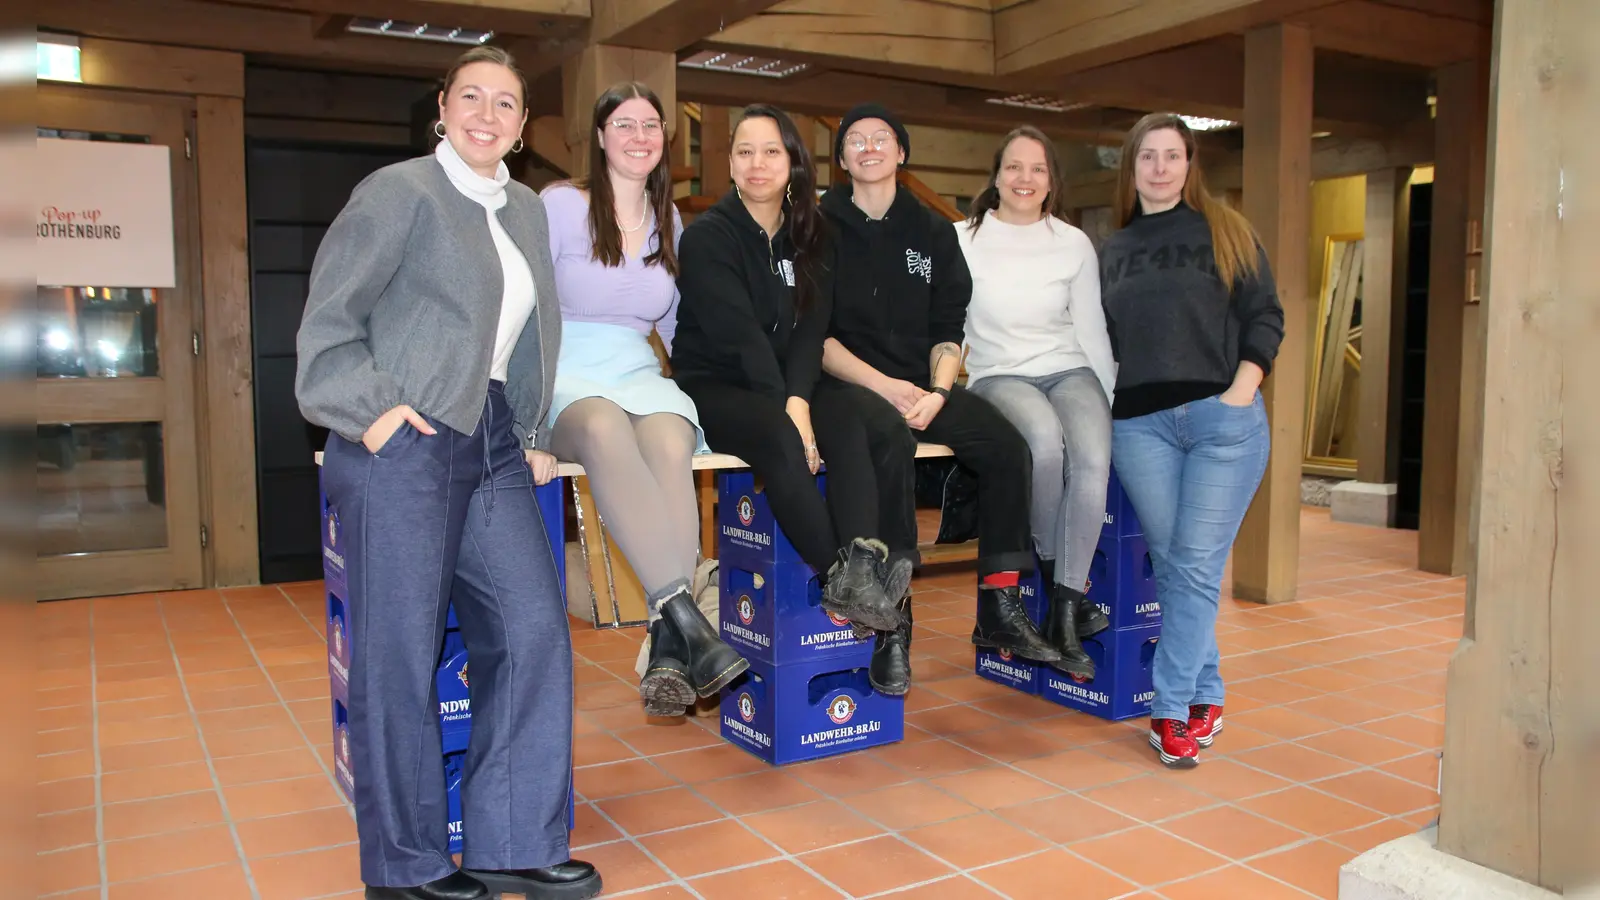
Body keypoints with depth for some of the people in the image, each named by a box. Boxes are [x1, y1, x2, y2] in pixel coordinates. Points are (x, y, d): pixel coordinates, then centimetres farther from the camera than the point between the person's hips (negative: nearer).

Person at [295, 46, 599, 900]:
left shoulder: (526, 210, 18)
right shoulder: (399, 192, -2)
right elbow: (329, 316, -6)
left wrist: (535, 435, 14)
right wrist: (370, 411, -15)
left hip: (493, 448, 7)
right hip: (404, 446, -7)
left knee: (532, 630, 2)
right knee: (399, 654, 0)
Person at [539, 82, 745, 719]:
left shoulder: (670, 221, 17)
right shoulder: (561, 205, 4)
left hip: (643, 377, 3)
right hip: (567, 379, -3)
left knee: (670, 444, -35)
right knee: (605, 429, -40)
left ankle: (666, 647, -39)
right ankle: (689, 623, -48)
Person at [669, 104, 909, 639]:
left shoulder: (808, 239, 12)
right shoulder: (708, 236, -3)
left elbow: (811, 329, -2)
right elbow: (739, 334, -15)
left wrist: (798, 400, -20)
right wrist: (785, 412, -25)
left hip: (786, 389, 5)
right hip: (712, 387, -4)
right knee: (778, 436, -36)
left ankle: (860, 570, -31)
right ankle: (841, 576, -33)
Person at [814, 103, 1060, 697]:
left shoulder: (933, 232, 16)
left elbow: (948, 330, 10)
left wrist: (938, 391, -10)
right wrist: (884, 385, -16)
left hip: (918, 385, 4)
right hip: (841, 384, -4)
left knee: (1006, 442, -20)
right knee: (888, 434, -36)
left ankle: (1000, 611, -8)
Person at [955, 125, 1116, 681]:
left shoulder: (1074, 244, 9)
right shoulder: (964, 239, 3)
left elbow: (1091, 329, 11)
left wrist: (1114, 400, 6)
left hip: (1070, 370, 2)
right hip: (999, 376, -2)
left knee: (1094, 458, -30)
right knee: (1045, 439, -36)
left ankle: (1063, 613, -21)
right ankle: (1055, 572, -11)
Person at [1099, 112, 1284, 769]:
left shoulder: (1225, 232, 8)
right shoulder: (1111, 251, 17)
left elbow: (1264, 316, 3)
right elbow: (1100, 337, 18)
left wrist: (1242, 388, -9)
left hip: (1222, 417, -2)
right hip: (1140, 424, 3)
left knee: (1197, 566, -5)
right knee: (1171, 566, 3)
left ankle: (1170, 708, 2)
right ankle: (1206, 698, 15)